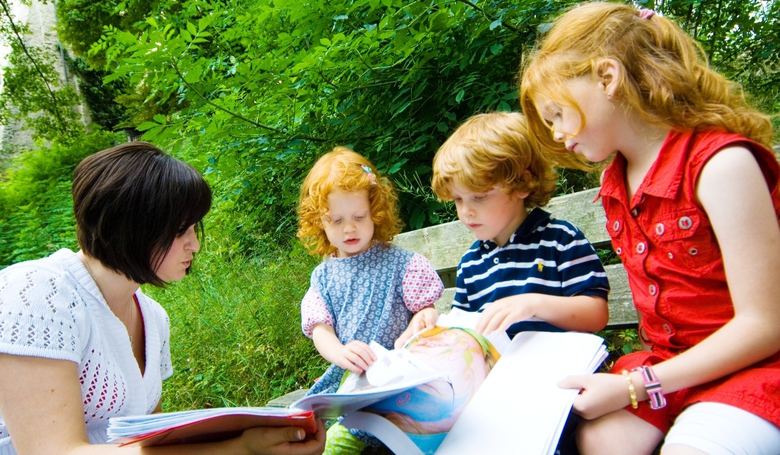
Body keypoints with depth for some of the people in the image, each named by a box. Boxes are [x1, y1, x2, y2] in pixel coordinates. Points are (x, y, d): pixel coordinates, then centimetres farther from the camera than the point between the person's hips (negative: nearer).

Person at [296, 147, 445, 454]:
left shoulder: (400, 263, 3)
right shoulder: (323, 276, 12)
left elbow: (426, 311, 2)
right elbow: (320, 330, 1)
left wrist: (420, 321, -25)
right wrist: (340, 353, -23)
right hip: (345, 379, 4)